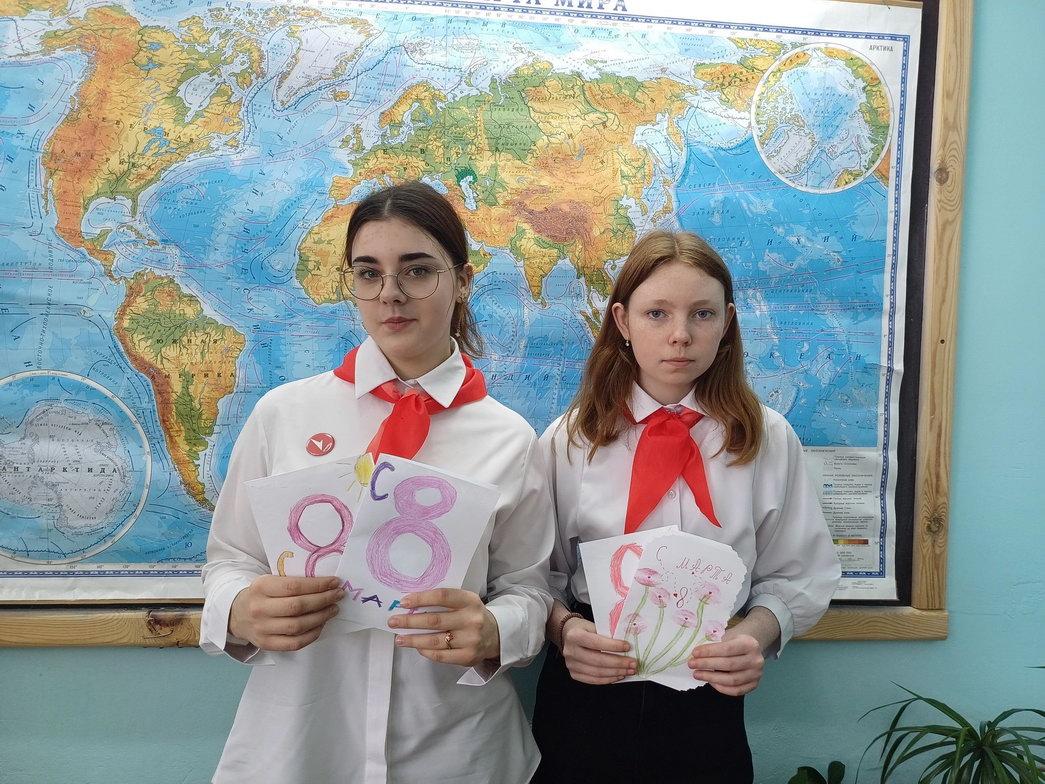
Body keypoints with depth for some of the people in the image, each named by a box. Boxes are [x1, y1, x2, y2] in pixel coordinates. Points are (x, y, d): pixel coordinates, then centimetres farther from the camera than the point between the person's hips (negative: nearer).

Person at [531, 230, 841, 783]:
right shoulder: (568, 440, -4)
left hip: (708, 702, 1)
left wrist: (757, 633, -16)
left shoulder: (767, 440, -2)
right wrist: (564, 627, -17)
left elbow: (798, 576, 2)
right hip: (586, 695, 0)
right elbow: (541, 575, 1)